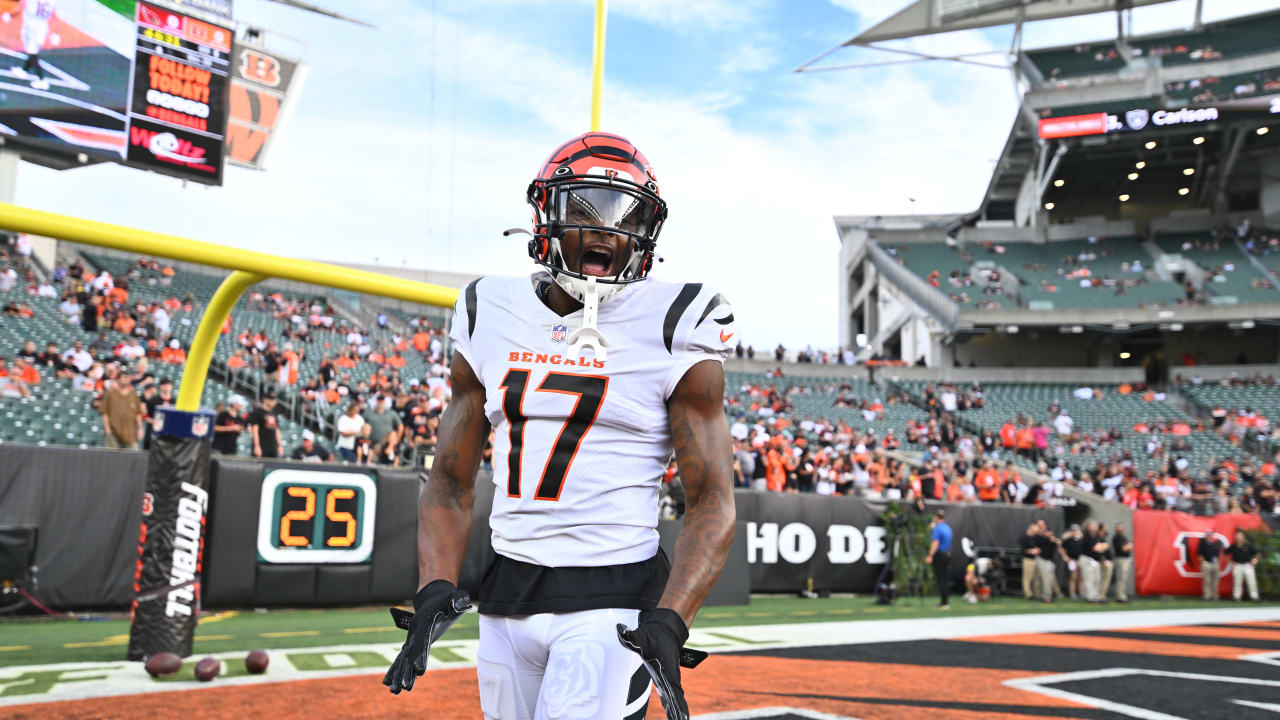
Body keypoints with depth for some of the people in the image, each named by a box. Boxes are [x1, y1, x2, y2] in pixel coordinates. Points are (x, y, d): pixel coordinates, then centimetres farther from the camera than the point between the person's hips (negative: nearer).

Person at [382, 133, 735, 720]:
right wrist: (434, 591, -4)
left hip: (613, 601, -4)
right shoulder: (491, 319, 6)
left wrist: (668, 623, -19)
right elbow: (451, 480, 11)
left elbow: (711, 501, -7)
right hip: (506, 599, 5)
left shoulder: (669, 330, -6)